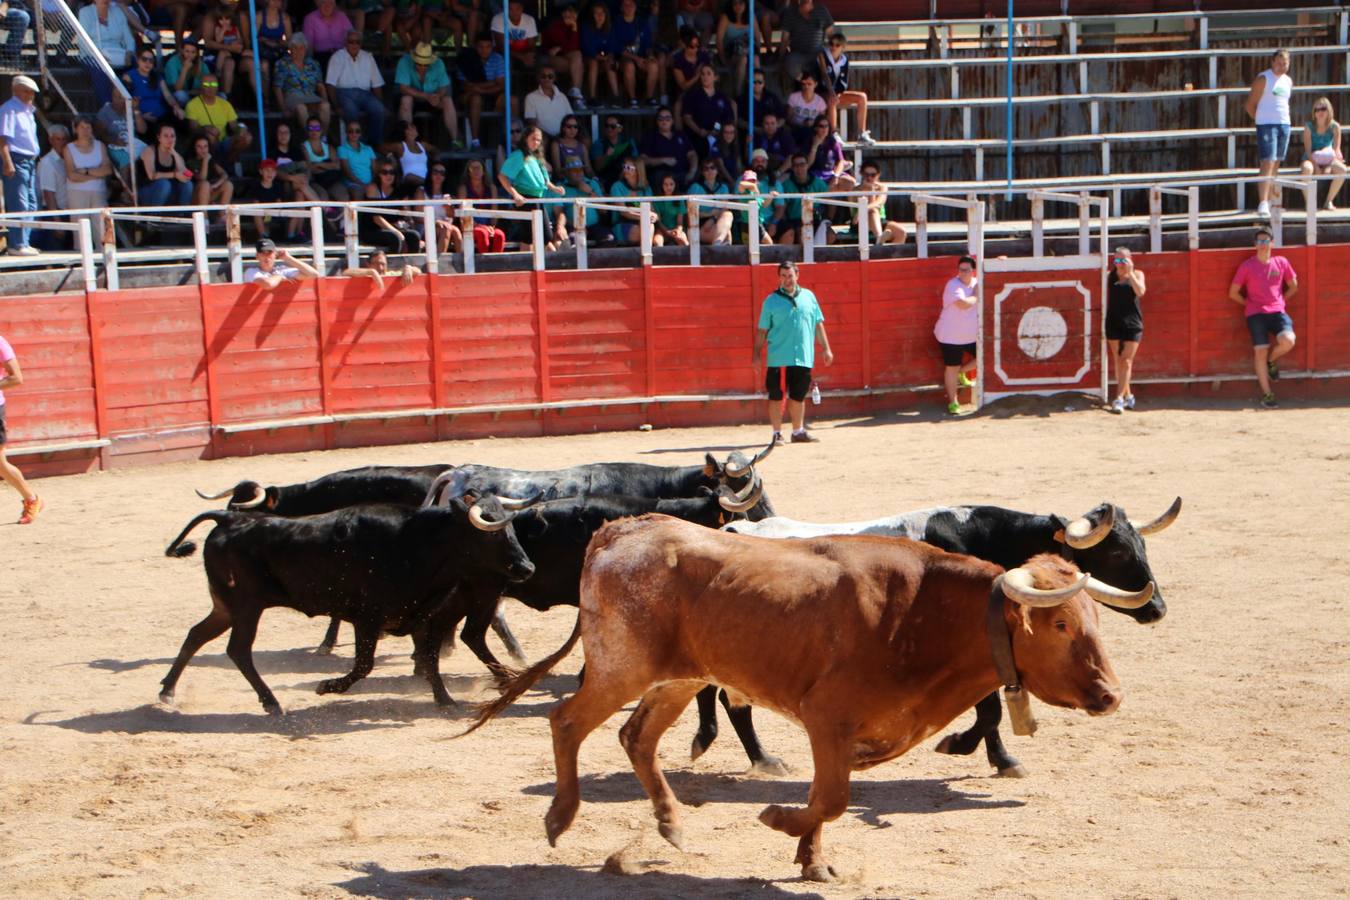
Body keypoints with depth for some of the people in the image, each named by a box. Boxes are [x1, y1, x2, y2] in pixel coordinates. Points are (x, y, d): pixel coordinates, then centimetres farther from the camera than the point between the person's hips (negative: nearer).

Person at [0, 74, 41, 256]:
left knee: (30, 205, 12)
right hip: (16, 161, -10)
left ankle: (23, 243, 18)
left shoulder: (28, 110, 18)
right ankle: (17, 246, -9)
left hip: (29, 161, 10)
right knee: (19, 205, -10)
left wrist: (34, 160, 18)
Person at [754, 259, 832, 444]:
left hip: (804, 357, 3)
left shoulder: (808, 296, 10)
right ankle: (777, 433, 7)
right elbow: (762, 330, 1)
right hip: (778, 358, -3)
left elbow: (818, 325, 13)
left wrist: (825, 349, 8)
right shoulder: (771, 301, 0)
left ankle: (798, 432, 23)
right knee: (776, 396, 0)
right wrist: (757, 354, -4)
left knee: (798, 396, 11)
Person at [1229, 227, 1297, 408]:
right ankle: (1267, 395, 4)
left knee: (1288, 341, -24)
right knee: (1260, 352, -7)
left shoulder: (1281, 263, 6)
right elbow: (1233, 293, 5)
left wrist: (1280, 301, 11)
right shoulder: (1247, 265, 0)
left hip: (1277, 311, 1)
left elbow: (1293, 286, 19)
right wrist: (1249, 304, 5)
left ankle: (1270, 361, 11)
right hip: (1256, 314, -1)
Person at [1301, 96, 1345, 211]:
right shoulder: (1309, 127, -7)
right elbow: (1308, 150, -11)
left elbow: (1336, 149, -7)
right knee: (1307, 168, -39)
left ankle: (1329, 201, -12)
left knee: (1341, 169, -31)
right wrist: (1316, 167, -26)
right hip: (1312, 159, -2)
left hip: (1328, 161, 2)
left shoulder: (1335, 127, -4)